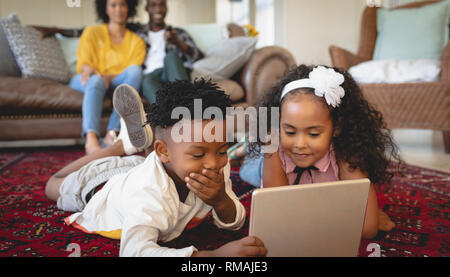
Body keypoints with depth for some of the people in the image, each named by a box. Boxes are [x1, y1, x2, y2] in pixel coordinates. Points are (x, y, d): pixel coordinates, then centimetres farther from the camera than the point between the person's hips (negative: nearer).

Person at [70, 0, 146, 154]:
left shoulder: (136, 41, 17)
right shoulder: (92, 32, 16)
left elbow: (132, 73, 0)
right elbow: (84, 64, 3)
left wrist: (107, 78, -20)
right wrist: (94, 72, -22)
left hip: (116, 84, 1)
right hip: (89, 81, -1)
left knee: (135, 70, -30)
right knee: (96, 81, -36)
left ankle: (112, 133, -41)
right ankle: (91, 139, -56)